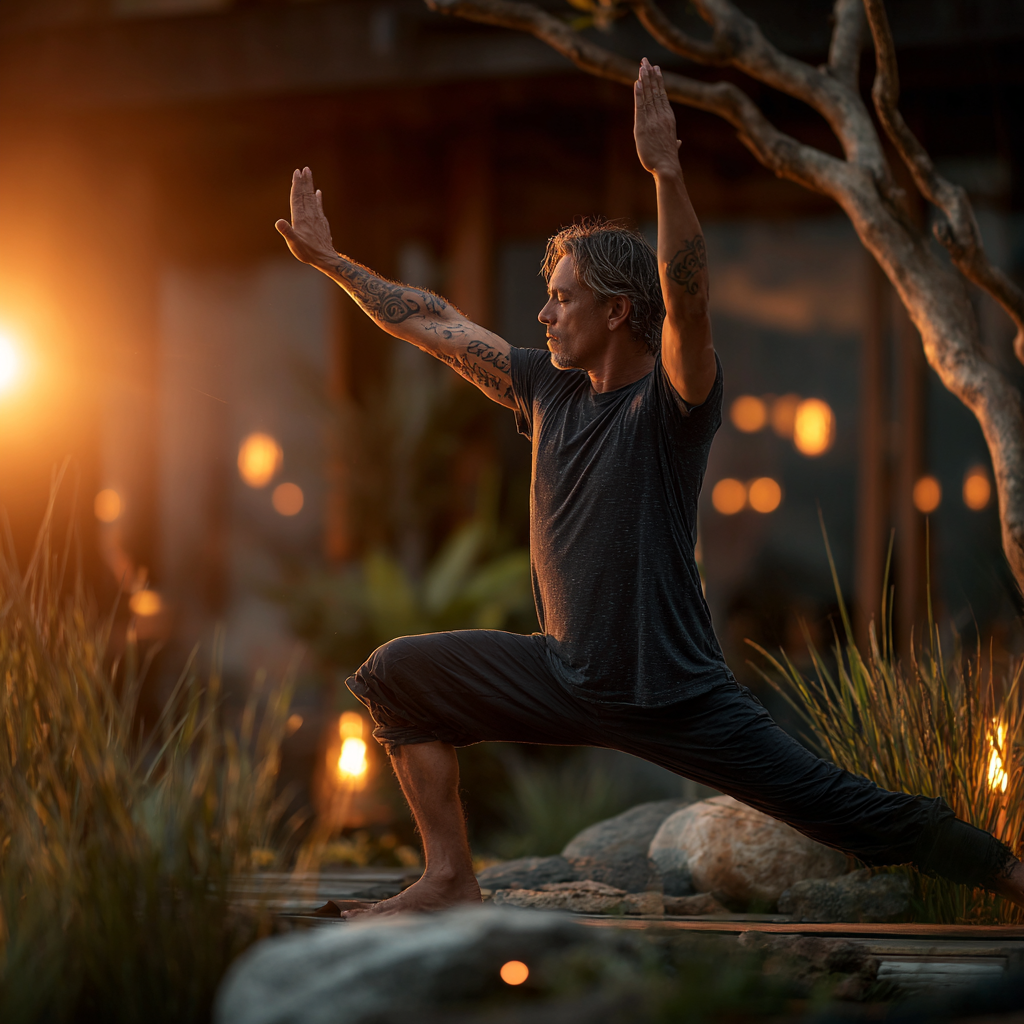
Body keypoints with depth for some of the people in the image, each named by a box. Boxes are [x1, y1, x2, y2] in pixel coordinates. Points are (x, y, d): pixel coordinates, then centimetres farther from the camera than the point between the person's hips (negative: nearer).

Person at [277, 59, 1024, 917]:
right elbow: (435, 325, 14)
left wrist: (667, 172, -45)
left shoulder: (672, 401, -14)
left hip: (677, 695, -6)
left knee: (841, 811, -11)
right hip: (567, 677, 6)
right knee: (399, 675, 3)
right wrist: (332, 262, 17)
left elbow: (687, 302, -34)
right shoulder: (548, 388, 4)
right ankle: (451, 880, 10)